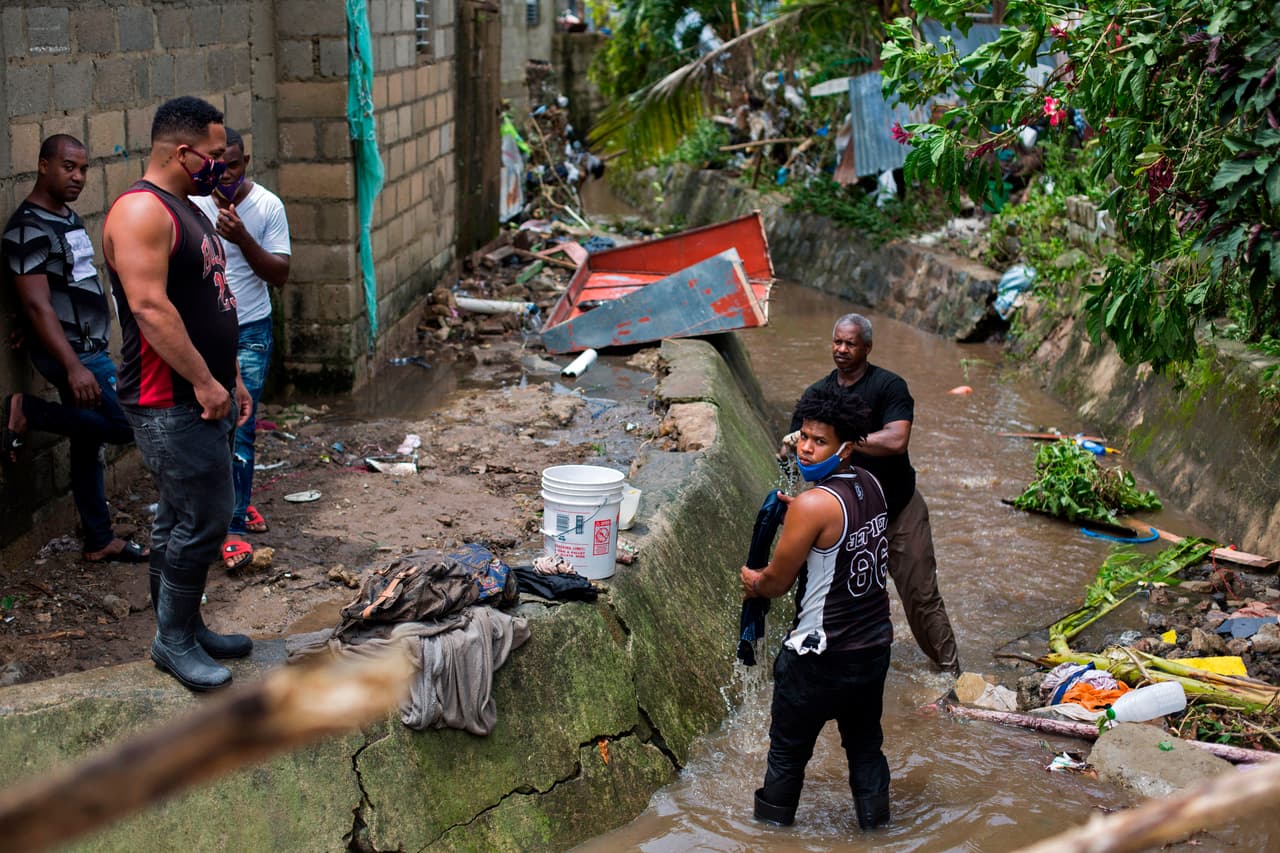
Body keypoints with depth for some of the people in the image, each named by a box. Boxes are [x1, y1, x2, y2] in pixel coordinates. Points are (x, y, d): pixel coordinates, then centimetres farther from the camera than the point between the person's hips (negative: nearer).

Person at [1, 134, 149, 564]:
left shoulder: (68, 218, 14)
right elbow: (37, 305, -23)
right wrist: (73, 366, -29)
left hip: (90, 350, 9)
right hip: (71, 354, -9)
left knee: (88, 444, 13)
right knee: (129, 424, -13)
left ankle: (100, 542, 20)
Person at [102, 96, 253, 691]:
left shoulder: (186, 210, 17)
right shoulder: (141, 211, -16)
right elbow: (150, 307, -24)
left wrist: (230, 377, 19)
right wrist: (204, 381, -22)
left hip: (202, 396, 10)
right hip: (169, 403, -10)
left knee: (181, 518, 16)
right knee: (204, 517, -7)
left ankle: (183, 628, 26)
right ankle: (173, 639, 6)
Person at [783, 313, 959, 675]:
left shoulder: (889, 386, -12)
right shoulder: (818, 393, 3)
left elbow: (896, 440, -26)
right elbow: (791, 447, 1)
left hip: (899, 509, -4)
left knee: (921, 596, 2)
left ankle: (951, 673, 14)